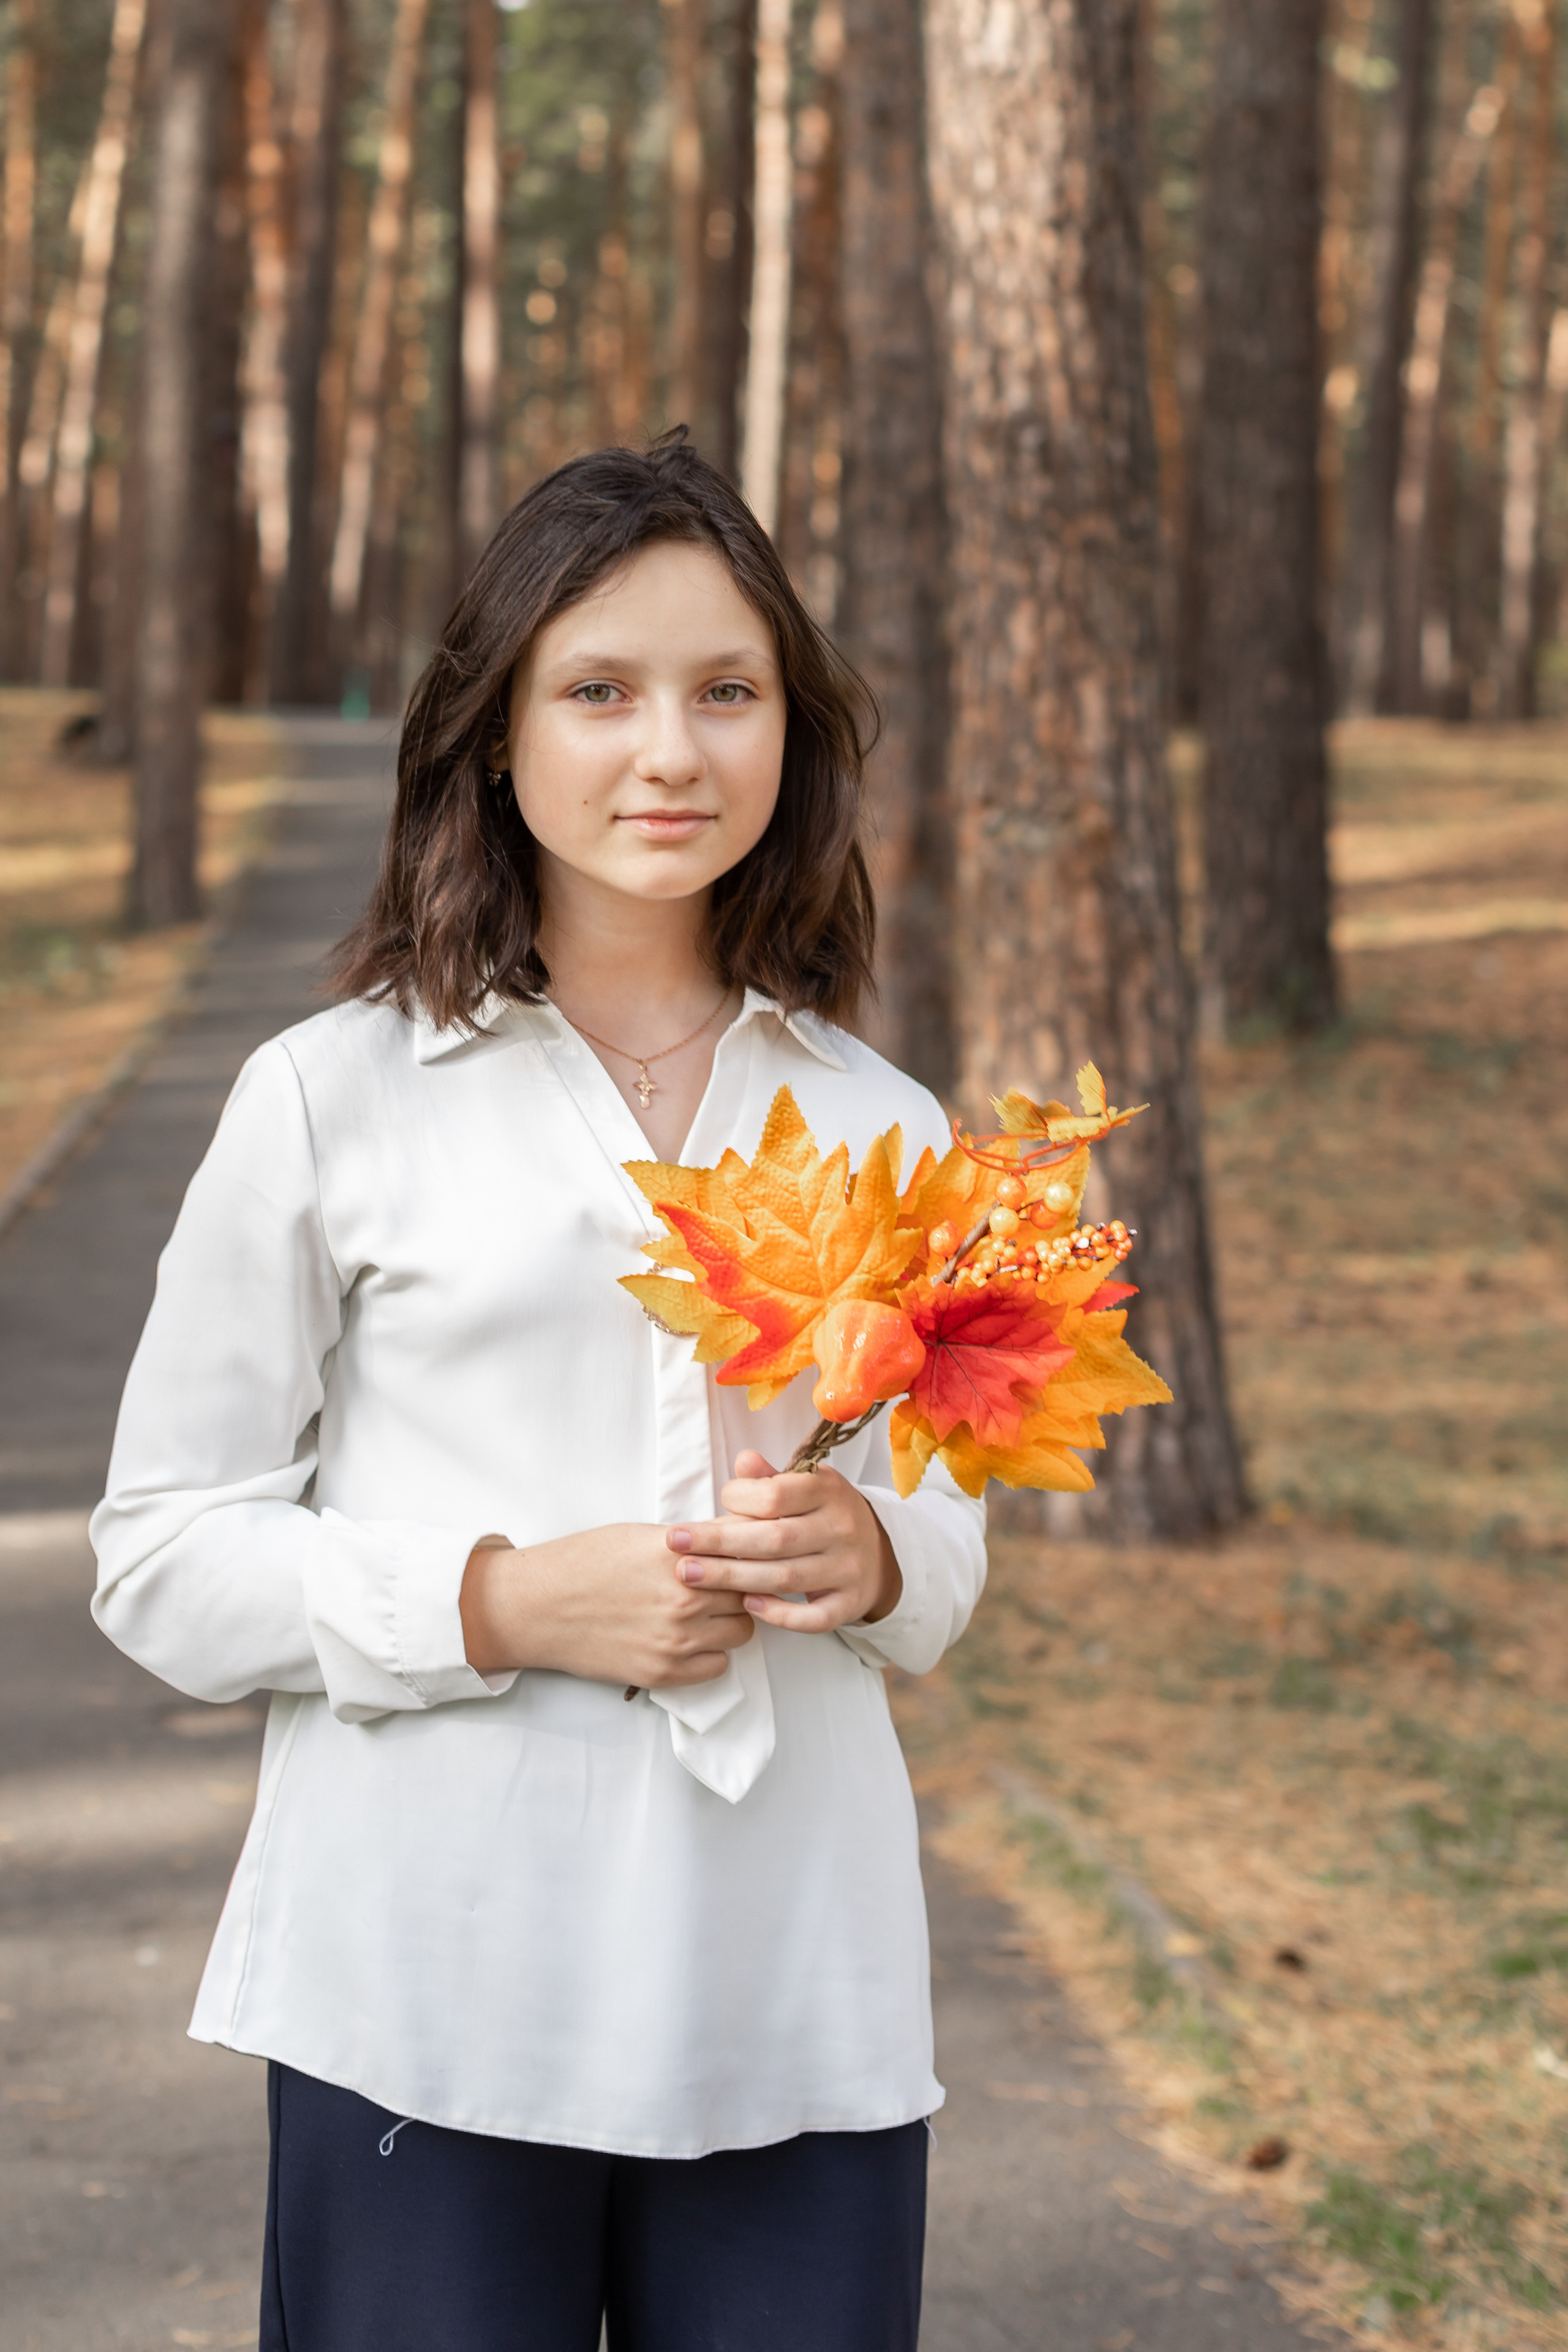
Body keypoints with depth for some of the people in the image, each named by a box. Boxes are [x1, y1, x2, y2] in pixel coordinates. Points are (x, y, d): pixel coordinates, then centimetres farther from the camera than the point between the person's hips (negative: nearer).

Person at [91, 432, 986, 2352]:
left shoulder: (880, 1133, 10)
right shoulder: (334, 1098, -1)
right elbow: (164, 1561, 0)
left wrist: (871, 1556, -5)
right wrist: (497, 1603, -14)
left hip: (800, 2018, 3)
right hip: (435, 2004, -3)